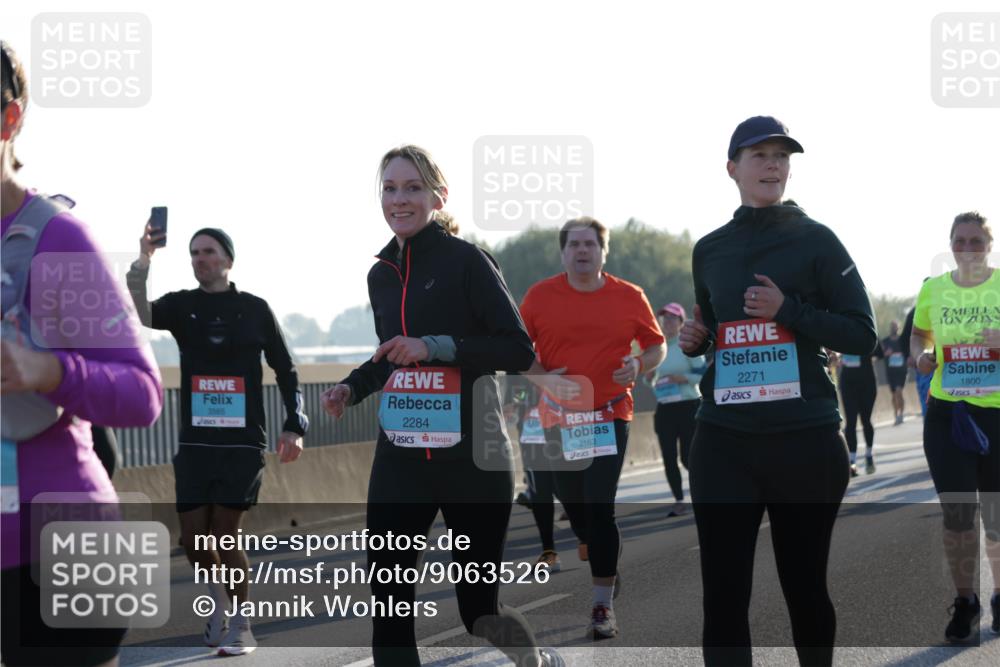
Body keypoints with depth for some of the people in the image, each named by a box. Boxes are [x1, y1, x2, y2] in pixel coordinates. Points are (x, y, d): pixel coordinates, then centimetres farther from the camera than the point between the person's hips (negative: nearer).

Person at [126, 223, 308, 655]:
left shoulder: (254, 309, 3)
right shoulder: (182, 306, 6)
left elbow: (285, 369, 8)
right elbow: (142, 316, -16)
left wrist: (294, 426, 0)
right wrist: (142, 265, -29)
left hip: (243, 442, -2)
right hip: (195, 441, 2)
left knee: (224, 536, -8)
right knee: (193, 537, 1)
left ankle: (241, 627, 9)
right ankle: (219, 602, 29)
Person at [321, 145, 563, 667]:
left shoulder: (466, 261, -8)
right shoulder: (381, 274, 11)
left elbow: (519, 351, -13)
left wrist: (437, 347, -23)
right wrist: (352, 387, 7)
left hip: (473, 457, -5)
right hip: (399, 459, 5)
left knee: (478, 608, 5)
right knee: (387, 603, -6)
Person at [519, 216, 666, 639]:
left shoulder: (629, 297, 0)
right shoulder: (539, 295, 0)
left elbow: (657, 346, 10)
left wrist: (640, 364, -11)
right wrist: (543, 378, -12)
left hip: (610, 415, -2)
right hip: (559, 416, 2)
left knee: (600, 509, -12)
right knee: (572, 505, 13)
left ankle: (603, 605, -6)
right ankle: (606, 567, 43)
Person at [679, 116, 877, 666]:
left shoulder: (815, 240, 0)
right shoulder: (709, 250, 11)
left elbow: (862, 336, -3)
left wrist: (788, 309, -14)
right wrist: (693, 340, 3)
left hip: (805, 439, -2)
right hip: (723, 441, 3)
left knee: (804, 585, 9)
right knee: (723, 592, -3)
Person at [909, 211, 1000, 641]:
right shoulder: (933, 289, 4)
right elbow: (919, 335, 19)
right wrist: (921, 355, -2)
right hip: (946, 412, 2)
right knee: (956, 513, 0)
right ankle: (964, 603, 14)